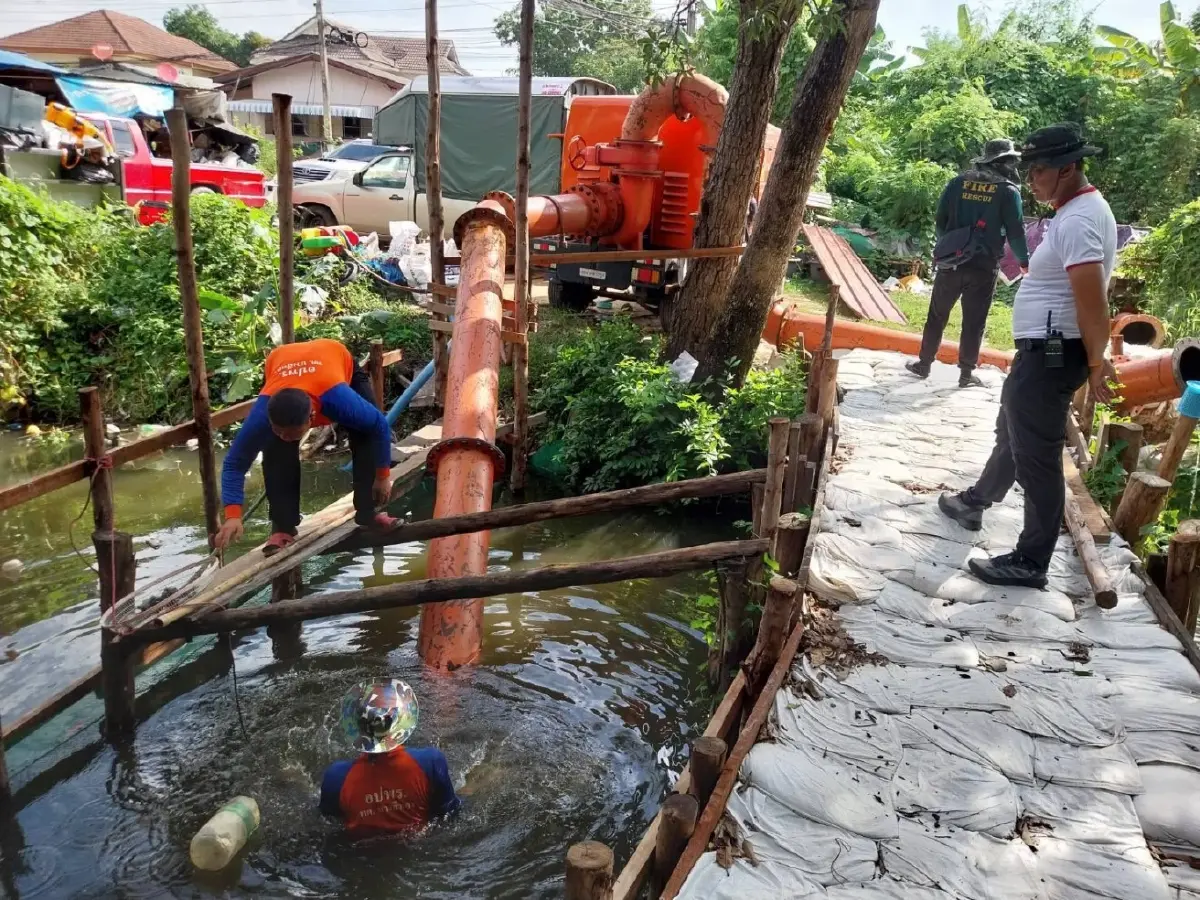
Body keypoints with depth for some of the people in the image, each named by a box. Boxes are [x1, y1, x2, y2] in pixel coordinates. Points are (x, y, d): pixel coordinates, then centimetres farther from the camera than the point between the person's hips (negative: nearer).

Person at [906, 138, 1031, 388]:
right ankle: (966, 373, 9)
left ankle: (924, 364, 17)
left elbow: (940, 222, 8)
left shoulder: (958, 183, 6)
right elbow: (1016, 232, -3)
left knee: (937, 315, 12)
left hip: (951, 260, 3)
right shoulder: (1008, 190, -3)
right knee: (974, 321, 4)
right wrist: (1024, 261, 11)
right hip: (983, 266, -2)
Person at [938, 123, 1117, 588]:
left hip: (1051, 354, -11)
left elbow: (1093, 302, -27)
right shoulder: (1077, 211, 13)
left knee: (1036, 457, -4)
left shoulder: (1078, 220, -21)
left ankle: (1030, 563, 5)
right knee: (1012, 434, 26)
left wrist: (1096, 363, -21)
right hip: (1043, 351, 11)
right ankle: (975, 502, 46)